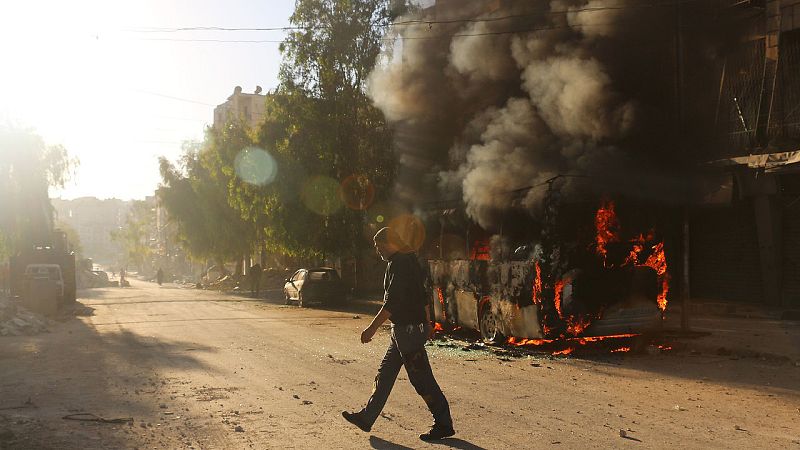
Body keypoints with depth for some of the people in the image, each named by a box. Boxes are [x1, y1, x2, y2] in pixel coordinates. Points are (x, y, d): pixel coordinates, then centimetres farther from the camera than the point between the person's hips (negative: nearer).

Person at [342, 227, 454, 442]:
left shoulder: (398, 264, -16)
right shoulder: (410, 260, 14)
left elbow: (391, 302, -23)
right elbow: (423, 297, 20)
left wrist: (372, 328, -21)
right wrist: (427, 323, 26)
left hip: (407, 329, -10)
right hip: (405, 329, 10)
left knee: (421, 378, -3)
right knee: (385, 374, 14)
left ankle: (444, 424, 5)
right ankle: (367, 417, 22)